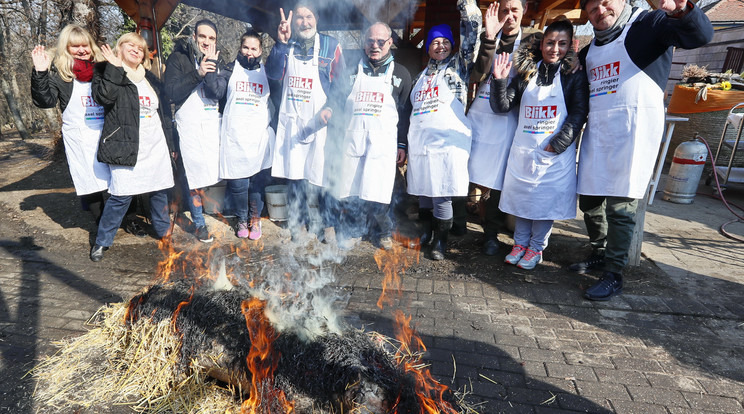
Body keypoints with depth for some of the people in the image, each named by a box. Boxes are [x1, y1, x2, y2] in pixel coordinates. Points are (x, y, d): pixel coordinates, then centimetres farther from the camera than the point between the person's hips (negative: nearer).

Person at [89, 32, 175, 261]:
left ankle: (164, 230, 29)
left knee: (159, 190, 10)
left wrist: (169, 144, 19)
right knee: (121, 195, -6)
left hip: (156, 147, 5)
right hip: (126, 145, -5)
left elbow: (165, 112, 21)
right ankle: (102, 241, 12)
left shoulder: (151, 78, 18)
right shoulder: (106, 72, 3)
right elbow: (103, 97, -18)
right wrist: (114, 68, -18)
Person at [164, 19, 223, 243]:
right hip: (189, 124, -3)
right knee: (194, 176, -3)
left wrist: (213, 68, -14)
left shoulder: (216, 60, 12)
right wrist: (197, 74, -16)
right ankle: (199, 224, 10)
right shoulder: (178, 58, 3)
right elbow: (171, 92, -9)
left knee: (212, 172, 3)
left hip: (213, 124, 3)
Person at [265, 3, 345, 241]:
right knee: (292, 174, 10)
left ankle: (322, 222, 20)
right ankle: (299, 221, 27)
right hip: (290, 122, 3)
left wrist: (330, 107, -16)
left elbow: (340, 83, 0)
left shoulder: (330, 46, 2)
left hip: (317, 122, -2)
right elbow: (273, 74, -7)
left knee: (319, 176, 0)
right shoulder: (286, 46, 8)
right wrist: (281, 43, -18)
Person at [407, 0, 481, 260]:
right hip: (420, 140, 5)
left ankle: (440, 241, 9)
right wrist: (404, 143, 20)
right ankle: (427, 231, 28)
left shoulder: (458, 66, 9)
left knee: (442, 194, -6)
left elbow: (471, 28, -2)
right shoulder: (421, 75, 22)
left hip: (448, 141, -5)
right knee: (423, 191, 9)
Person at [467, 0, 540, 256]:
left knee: (498, 180, 0)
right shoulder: (488, 38, 7)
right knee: (467, 172, 1)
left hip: (507, 119, -1)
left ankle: (491, 234, 14)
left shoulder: (532, 39, 6)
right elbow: (477, 76, -10)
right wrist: (489, 38, -19)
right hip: (479, 115, 2)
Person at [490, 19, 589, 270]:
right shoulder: (526, 74, 8)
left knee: (546, 200, 3)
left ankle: (536, 248, 19)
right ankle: (520, 243, 26)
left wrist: (557, 145, -15)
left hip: (556, 154, -3)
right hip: (522, 150, 3)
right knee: (521, 196, 10)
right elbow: (502, 106, 4)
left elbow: (579, 114, -6)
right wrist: (499, 81, -12)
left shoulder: (575, 76, 0)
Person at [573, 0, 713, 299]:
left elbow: (701, 35, -14)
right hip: (596, 130, 7)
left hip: (633, 127, -7)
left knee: (620, 205, -8)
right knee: (589, 200, 11)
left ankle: (614, 277, 0)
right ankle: (600, 254, 30)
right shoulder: (591, 48, 21)